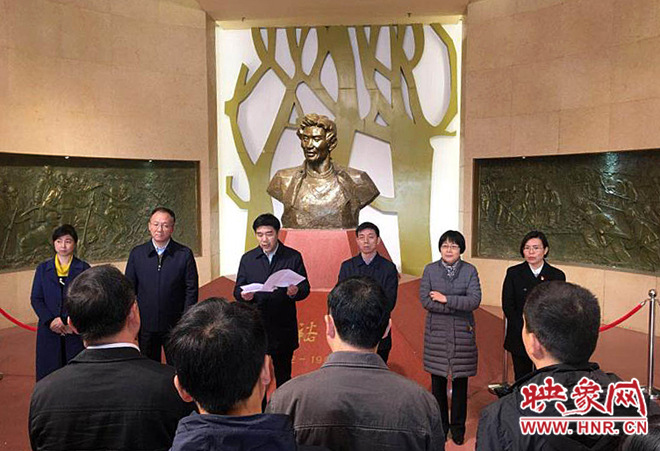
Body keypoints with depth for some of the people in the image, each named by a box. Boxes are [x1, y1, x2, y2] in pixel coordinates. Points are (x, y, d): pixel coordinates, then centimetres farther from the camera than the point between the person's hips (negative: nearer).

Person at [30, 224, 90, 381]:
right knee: (48, 373, 4)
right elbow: (36, 299, 5)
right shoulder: (43, 268, 10)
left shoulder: (84, 268, 4)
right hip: (49, 329, 2)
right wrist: (50, 320, -10)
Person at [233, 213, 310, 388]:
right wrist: (243, 295, -17)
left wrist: (295, 292, -22)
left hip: (284, 329, -1)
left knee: (283, 377, 9)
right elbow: (237, 290, 6)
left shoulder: (293, 257, 1)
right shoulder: (247, 258, 7)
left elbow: (305, 288, 0)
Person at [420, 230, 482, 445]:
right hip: (436, 332, 0)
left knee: (460, 381, 8)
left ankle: (458, 426, 26)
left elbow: (475, 300, -12)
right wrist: (459, 307, -14)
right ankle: (440, 425, 26)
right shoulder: (430, 270, 1)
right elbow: (424, 300, -10)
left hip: (462, 333, 0)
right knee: (438, 381, 9)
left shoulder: (470, 270, 0)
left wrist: (446, 299, -15)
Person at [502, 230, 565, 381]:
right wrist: (524, 330, -10)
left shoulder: (557, 275, 3)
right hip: (520, 338, 0)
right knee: (521, 380, 7)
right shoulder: (513, 273, 1)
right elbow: (507, 306, -2)